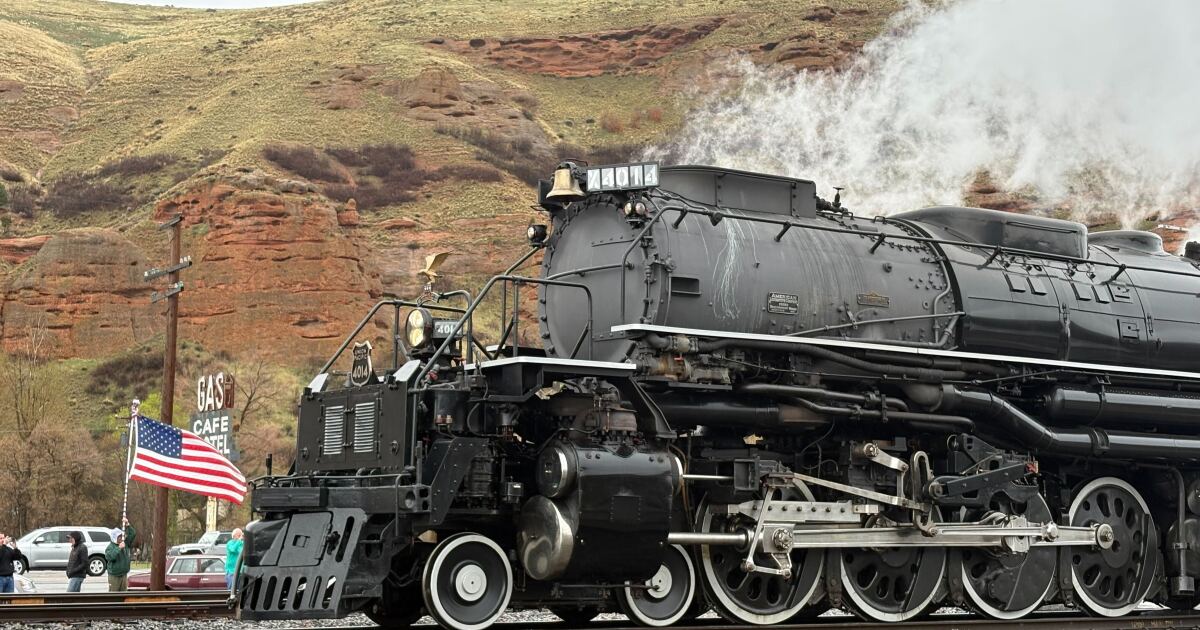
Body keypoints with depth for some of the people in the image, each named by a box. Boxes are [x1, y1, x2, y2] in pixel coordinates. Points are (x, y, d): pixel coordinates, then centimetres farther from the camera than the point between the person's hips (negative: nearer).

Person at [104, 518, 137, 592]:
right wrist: (119, 548, -28)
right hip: (114, 575, -6)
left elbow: (133, 534, 5)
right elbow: (109, 557, -26)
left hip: (124, 574, 6)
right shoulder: (110, 547, -10)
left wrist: (127, 525, -9)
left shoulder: (125, 543, 6)